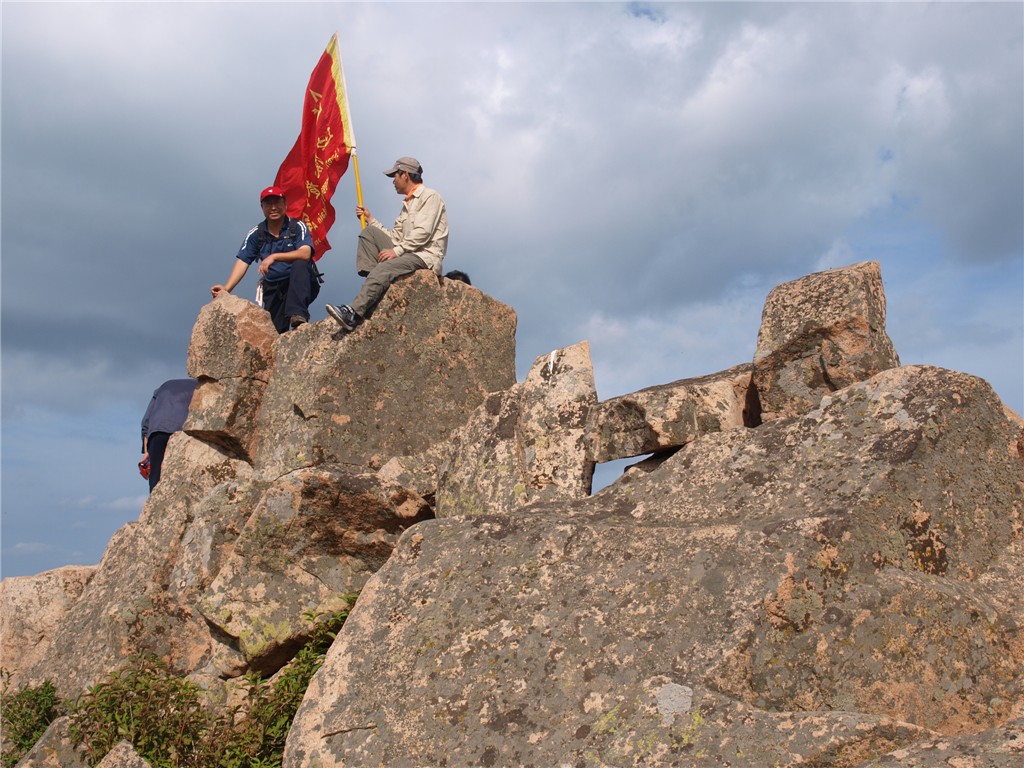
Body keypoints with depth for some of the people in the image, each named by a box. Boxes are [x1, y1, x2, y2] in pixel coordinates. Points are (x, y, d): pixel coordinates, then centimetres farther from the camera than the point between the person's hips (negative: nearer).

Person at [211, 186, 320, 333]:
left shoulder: (297, 227, -4)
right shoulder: (256, 234, 5)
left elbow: (305, 254, -21)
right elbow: (242, 262, -2)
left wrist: (274, 257, -33)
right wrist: (226, 289, -17)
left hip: (302, 285, -3)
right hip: (273, 291, 3)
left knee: (299, 265, -35)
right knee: (275, 332, -15)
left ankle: (298, 316, -43)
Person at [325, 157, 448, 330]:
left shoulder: (430, 196, -2)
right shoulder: (408, 204, 26)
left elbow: (423, 233, -15)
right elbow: (395, 237, 21)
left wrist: (397, 250, -18)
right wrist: (371, 219, 22)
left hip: (426, 257, -9)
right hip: (408, 253, 9)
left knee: (384, 268, -32)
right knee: (369, 231, -1)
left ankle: (354, 314, -40)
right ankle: (373, 282, -18)